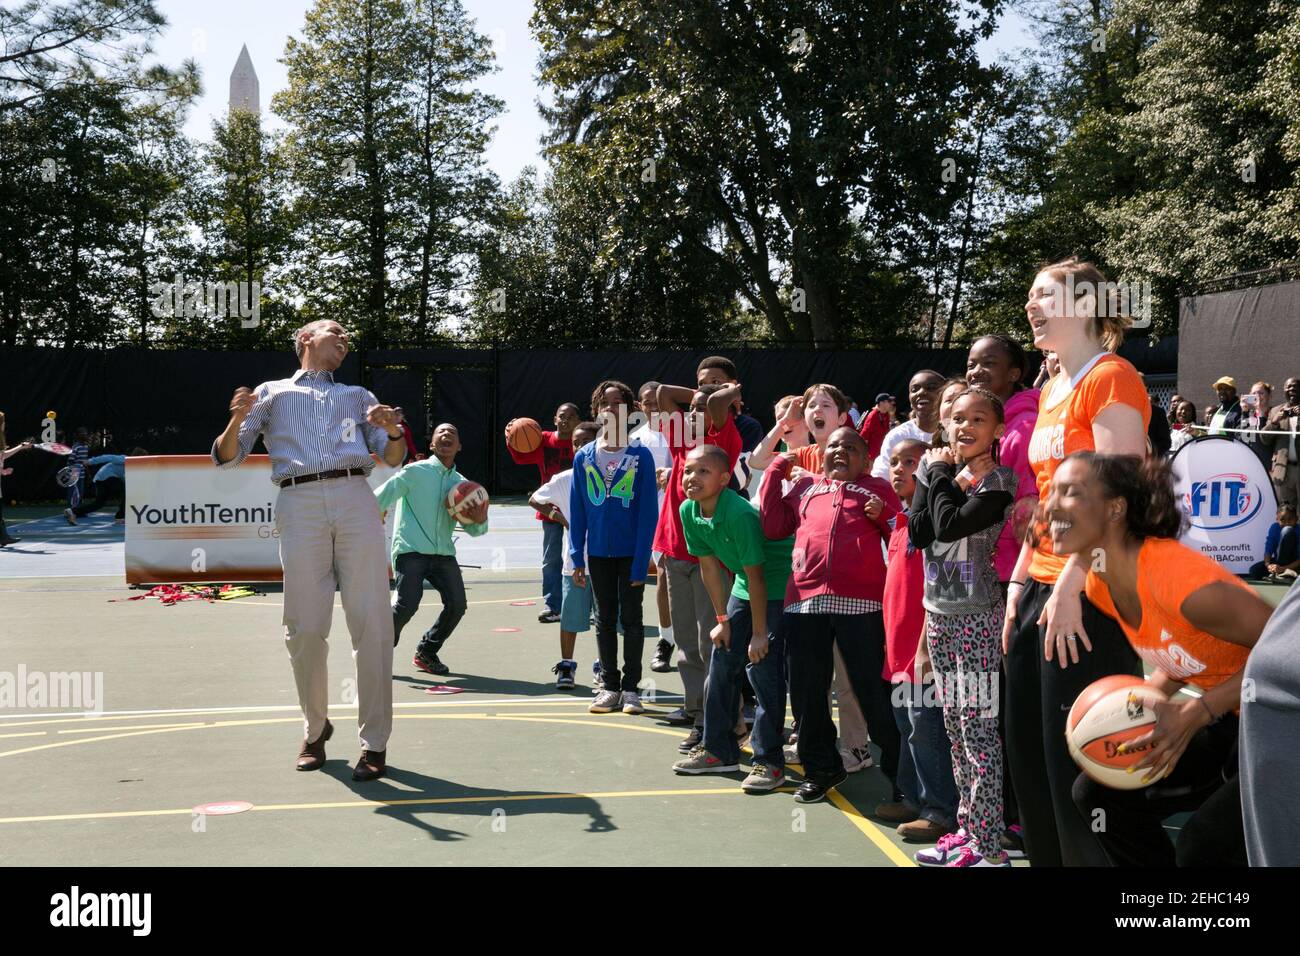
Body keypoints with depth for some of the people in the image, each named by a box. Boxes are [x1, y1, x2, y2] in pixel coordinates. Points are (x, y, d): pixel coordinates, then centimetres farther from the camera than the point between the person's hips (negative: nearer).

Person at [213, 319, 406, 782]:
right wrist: (237, 420, -6)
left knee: (371, 623, -8)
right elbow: (226, 457, 15)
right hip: (299, 504, -1)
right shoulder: (272, 393, 24)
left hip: (355, 500, 1)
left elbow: (393, 459, 19)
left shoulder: (358, 396, 29)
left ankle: (375, 741, -3)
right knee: (306, 629, -3)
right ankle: (316, 727, 18)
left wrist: (393, 432, -4)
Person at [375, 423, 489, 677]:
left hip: (444, 554, 5)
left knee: (457, 605, -10)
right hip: (411, 551, -5)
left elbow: (473, 529, 18)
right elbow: (379, 498, 2)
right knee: (407, 604, -20)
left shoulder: (462, 484, 17)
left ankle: (426, 653, 15)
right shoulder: (415, 472, 2)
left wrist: (480, 521, -5)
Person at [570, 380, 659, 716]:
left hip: (631, 552, -3)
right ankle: (609, 686, 22)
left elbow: (648, 512, -9)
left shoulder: (641, 456, -8)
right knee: (604, 619, 11)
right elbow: (577, 511, 4)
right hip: (598, 553, 3)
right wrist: (577, 557, 0)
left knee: (631, 618, 6)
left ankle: (631, 687, 17)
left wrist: (641, 562, -14)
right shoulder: (583, 457, 1)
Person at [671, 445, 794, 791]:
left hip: (778, 586, -8)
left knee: (763, 665, -13)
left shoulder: (740, 514, -30)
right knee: (722, 662, 8)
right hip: (744, 587, 8)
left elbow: (756, 575, -25)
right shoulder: (689, 512, -8)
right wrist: (722, 619, 5)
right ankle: (719, 750, 21)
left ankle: (769, 760, -3)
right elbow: (709, 566, 2)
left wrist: (759, 633, -21)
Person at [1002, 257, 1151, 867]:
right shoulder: (1051, 392, 17)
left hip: (1088, 596, -9)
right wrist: (1019, 581, 15)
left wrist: (1071, 587, -22)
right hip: (1041, 590, 9)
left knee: (1075, 762, -3)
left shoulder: (1111, 378, -10)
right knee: (1027, 750, 14)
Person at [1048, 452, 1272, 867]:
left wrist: (1196, 713, -28)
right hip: (1228, 721, 9)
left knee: (1203, 847, -22)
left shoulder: (1173, 573, -30)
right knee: (1098, 791, 4)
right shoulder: (1100, 584, -2)